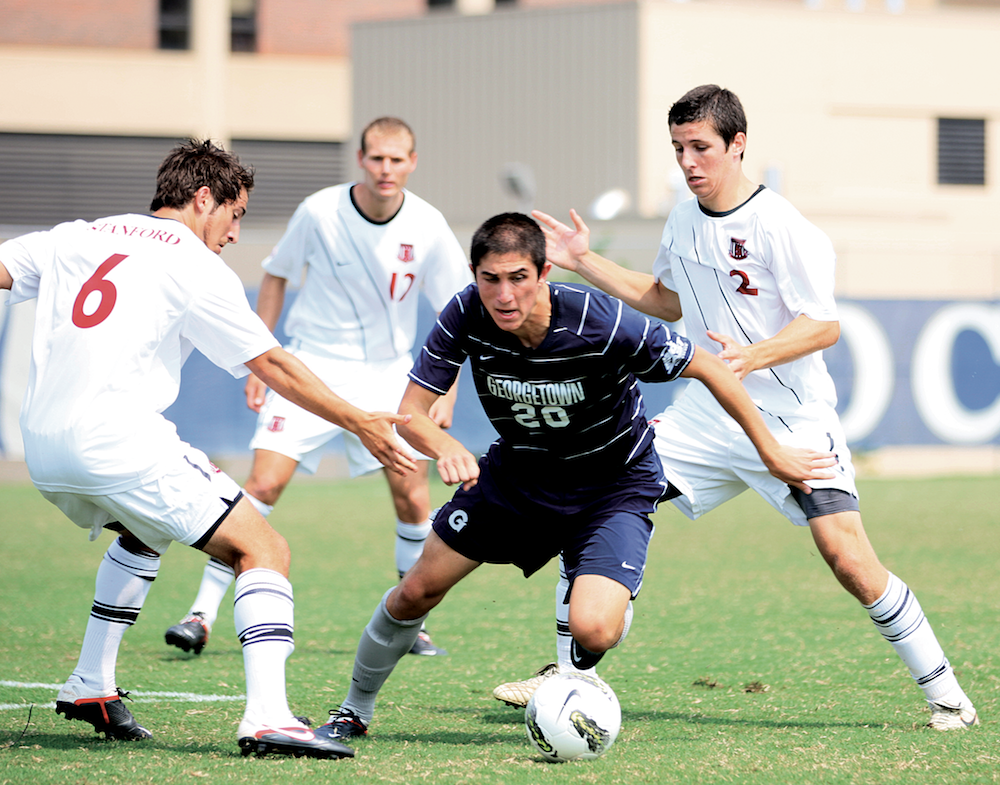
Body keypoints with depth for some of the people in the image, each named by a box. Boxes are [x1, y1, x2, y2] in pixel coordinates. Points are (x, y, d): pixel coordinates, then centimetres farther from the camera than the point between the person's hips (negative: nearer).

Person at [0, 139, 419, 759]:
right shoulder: (197, 268, 3)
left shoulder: (74, 238, 19)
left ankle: (91, 685, 35)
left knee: (144, 530, 36)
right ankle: (268, 717, -21)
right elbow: (275, 368, 6)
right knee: (264, 549, -3)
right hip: (121, 440, -7)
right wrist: (362, 424, 14)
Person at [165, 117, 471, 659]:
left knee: (413, 498, -8)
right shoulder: (320, 212, -12)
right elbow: (276, 275, 4)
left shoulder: (427, 227, -9)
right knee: (264, 483, -15)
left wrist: (446, 394, -6)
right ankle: (202, 613, -10)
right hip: (314, 365, -2)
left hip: (387, 372, 2)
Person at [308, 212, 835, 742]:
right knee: (416, 593, 4)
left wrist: (773, 454, -14)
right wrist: (445, 448, -41)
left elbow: (709, 369, -20)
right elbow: (410, 412, -17)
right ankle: (354, 710, 30)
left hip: (613, 484, -4)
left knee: (591, 630, -24)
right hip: (516, 473, 4)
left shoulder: (601, 322, -32)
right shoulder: (466, 317, -22)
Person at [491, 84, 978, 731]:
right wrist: (585, 262, 20)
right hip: (707, 418, 7)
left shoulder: (781, 228, -15)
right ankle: (566, 674, 8)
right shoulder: (685, 219, 8)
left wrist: (752, 357, -33)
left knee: (849, 560, -19)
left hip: (793, 423, -7)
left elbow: (824, 325, -17)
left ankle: (944, 694, -4)